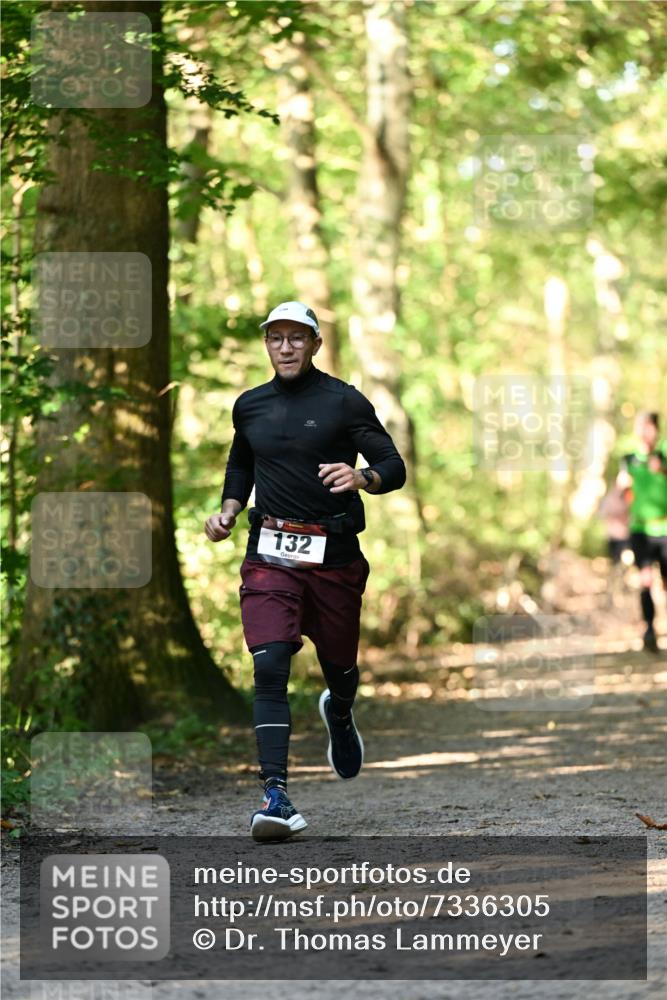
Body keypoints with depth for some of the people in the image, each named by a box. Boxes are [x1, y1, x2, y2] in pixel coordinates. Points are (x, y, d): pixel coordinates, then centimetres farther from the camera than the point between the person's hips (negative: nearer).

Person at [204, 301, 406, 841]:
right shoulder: (249, 406, 9)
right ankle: (276, 794, -20)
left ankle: (340, 716, 53)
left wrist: (361, 477, -29)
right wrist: (229, 511, 11)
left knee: (339, 664, 14)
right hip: (270, 555, 2)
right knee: (269, 667, -16)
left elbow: (394, 467, -7)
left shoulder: (344, 402, -3)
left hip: (334, 555, -1)